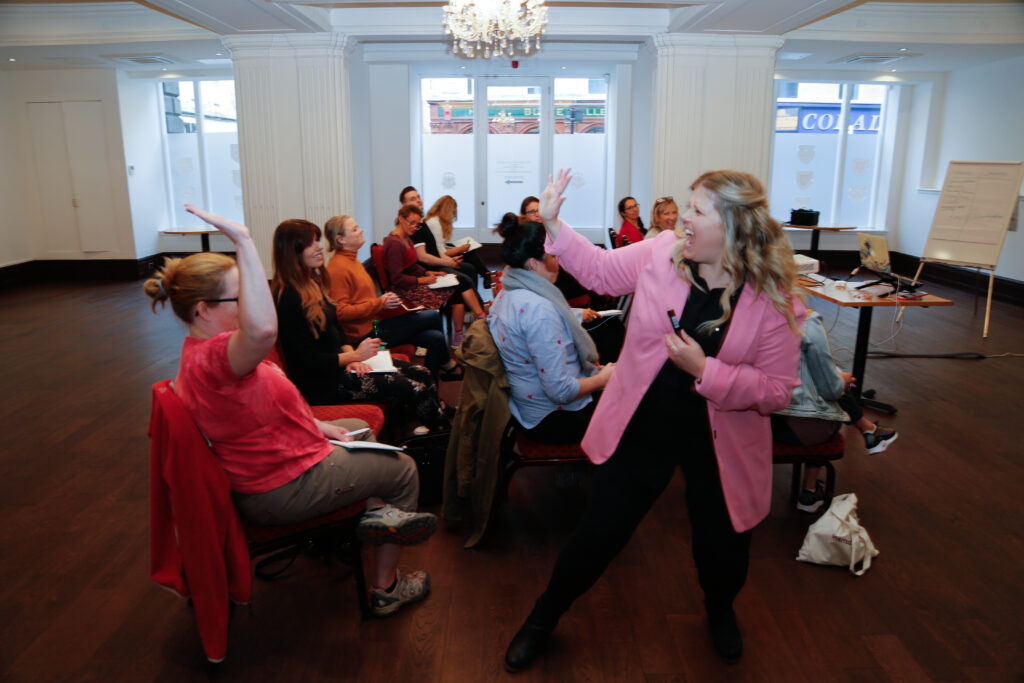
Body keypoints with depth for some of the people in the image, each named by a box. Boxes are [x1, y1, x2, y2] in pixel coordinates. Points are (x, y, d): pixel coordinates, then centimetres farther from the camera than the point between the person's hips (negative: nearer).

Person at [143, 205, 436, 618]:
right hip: (286, 490, -10)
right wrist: (243, 240, -54)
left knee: (360, 428, 28)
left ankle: (377, 510, 8)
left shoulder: (199, 352, 1)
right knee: (403, 470, 10)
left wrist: (317, 426, 7)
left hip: (269, 465, 10)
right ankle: (386, 589, 21)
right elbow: (263, 330, -58)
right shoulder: (214, 357, -33)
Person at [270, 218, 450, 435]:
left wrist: (351, 356, -3)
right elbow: (308, 362, -21)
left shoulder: (315, 282, 9)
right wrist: (354, 355, -13)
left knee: (422, 375, -2)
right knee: (415, 390, -16)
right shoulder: (288, 298, -20)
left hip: (339, 363, 10)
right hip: (320, 384, -10)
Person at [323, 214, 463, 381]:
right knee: (434, 316, -7)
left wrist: (386, 299, 8)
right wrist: (379, 303, -20)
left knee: (436, 338, -2)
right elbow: (341, 312, -22)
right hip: (367, 332, -10)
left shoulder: (352, 261, 17)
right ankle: (448, 365, 18)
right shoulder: (338, 267, -16)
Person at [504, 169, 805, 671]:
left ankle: (720, 612, 56)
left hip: (720, 445, -1)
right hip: (641, 427, 1)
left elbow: (776, 390, -16)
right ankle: (544, 616, 37)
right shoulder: (663, 250, -9)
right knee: (599, 531, 10)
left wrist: (705, 370, -27)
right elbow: (602, 270, 4)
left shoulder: (774, 301, -16)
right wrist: (553, 226, -5)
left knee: (722, 549, 17)